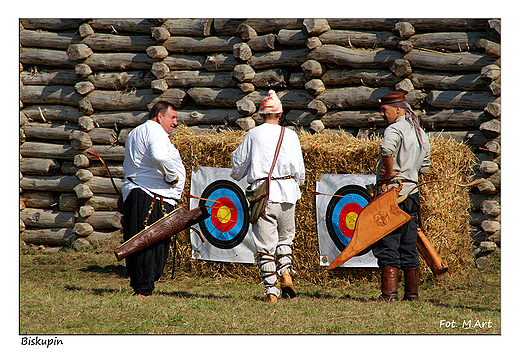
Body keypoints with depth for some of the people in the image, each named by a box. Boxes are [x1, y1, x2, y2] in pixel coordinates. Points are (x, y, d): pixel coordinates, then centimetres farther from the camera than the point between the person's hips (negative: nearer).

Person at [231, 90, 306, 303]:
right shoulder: (290, 135, 3)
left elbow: (238, 167, 9)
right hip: (287, 192, 2)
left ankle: (271, 291, -4)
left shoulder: (253, 135, 1)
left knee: (265, 245, 1)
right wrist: (298, 189, 22)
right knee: (285, 238, 21)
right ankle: (286, 274, 0)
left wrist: (236, 175, 32)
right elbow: (299, 168, 4)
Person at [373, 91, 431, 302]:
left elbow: (387, 148, -34)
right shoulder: (420, 133, 16)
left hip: (392, 191, -8)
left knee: (387, 245, -6)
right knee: (409, 247, 12)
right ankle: (412, 292, 13)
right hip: (413, 193, 8)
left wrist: (389, 173, -21)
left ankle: (389, 292, -11)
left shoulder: (395, 129, -11)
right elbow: (424, 167, 22)